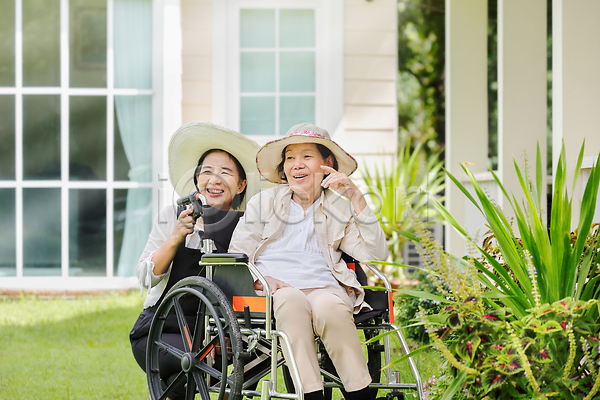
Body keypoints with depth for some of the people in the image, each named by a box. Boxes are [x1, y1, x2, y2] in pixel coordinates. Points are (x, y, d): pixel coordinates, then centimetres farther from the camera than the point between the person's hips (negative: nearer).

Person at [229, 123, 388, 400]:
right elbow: (235, 258, 14)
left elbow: (375, 254, 7)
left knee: (330, 308, -36)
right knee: (292, 301, -37)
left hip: (323, 287, 1)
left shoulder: (339, 210, 22)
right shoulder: (263, 203, 22)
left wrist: (356, 198, 1)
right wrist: (262, 280, -9)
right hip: (275, 291, 0)